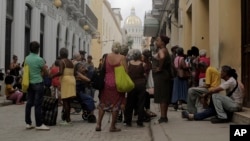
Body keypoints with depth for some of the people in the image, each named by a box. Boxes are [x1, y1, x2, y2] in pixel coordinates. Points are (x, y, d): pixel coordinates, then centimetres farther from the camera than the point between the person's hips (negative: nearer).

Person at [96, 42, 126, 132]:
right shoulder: (122, 58, -8)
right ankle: (112, 126, 9)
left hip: (107, 81, 3)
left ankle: (98, 124, 10)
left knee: (103, 103, 14)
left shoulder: (107, 56, 2)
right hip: (117, 83, -3)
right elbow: (125, 71, -12)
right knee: (116, 104, 6)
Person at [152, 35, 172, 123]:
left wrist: (159, 68, -25)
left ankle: (163, 117, -7)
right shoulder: (164, 50, 16)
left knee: (161, 96, -8)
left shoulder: (161, 50, -14)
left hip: (160, 76, -10)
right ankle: (164, 116, 17)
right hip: (163, 76, 10)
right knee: (164, 96, 11)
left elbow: (162, 57, -37)